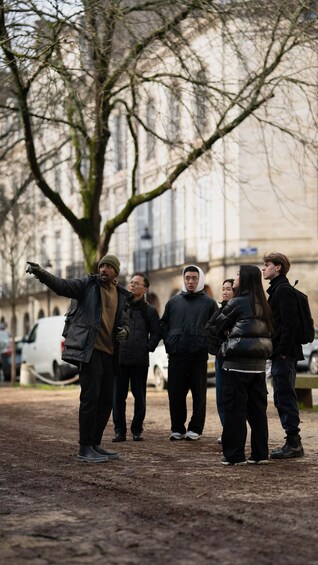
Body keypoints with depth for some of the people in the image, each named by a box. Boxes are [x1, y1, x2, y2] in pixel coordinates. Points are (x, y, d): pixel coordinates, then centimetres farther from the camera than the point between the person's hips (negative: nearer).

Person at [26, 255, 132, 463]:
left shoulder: (122, 296, 15)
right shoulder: (88, 285, 0)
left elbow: (125, 322, 24)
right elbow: (62, 285, -15)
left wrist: (124, 331, -2)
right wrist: (41, 273, -34)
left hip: (109, 353, 6)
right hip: (90, 350, -6)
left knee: (106, 401, 10)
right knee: (90, 398, -10)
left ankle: (95, 444, 21)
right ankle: (85, 448, -5)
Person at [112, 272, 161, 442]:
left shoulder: (149, 310, 5)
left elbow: (156, 332, 7)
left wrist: (148, 348, -4)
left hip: (140, 360, -1)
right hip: (119, 358, 1)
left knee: (139, 396, 3)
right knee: (118, 395, 0)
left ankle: (137, 430, 12)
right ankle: (119, 430, 7)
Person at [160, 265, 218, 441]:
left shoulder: (209, 303, 7)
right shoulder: (173, 302, 13)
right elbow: (164, 324, 17)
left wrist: (208, 345, -3)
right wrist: (169, 344, 5)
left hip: (199, 355, -2)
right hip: (176, 355, 2)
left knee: (199, 393, 2)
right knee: (175, 393, 2)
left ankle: (195, 429, 8)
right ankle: (177, 428, 10)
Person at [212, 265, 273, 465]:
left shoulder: (237, 302, -10)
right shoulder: (263, 305, 9)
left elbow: (219, 326, -1)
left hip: (237, 364, -7)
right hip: (259, 364, 7)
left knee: (234, 410, -1)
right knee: (258, 409, 11)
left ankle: (235, 455, 0)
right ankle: (260, 454, 14)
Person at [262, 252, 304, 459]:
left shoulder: (283, 289, -12)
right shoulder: (277, 288, 19)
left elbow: (289, 323, -20)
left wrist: (283, 351, -21)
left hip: (284, 354, -10)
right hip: (280, 354, 10)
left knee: (285, 398, -7)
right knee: (283, 399, 12)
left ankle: (293, 443, -5)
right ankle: (293, 442, 15)